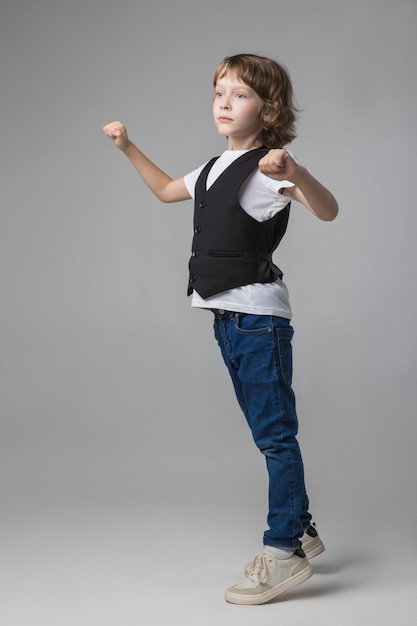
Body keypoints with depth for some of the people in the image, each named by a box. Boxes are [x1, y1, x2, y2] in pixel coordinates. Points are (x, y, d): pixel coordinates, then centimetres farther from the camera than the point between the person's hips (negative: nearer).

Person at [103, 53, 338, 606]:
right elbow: (167, 190, 35)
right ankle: (302, 530, 27)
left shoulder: (265, 167, -12)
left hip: (259, 316, -9)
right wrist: (128, 148, 30)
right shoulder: (216, 168, 16)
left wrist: (296, 174, -45)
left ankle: (284, 552, -2)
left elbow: (328, 211, -26)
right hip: (228, 317, 10)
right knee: (269, 433, 16)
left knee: (275, 432, -6)